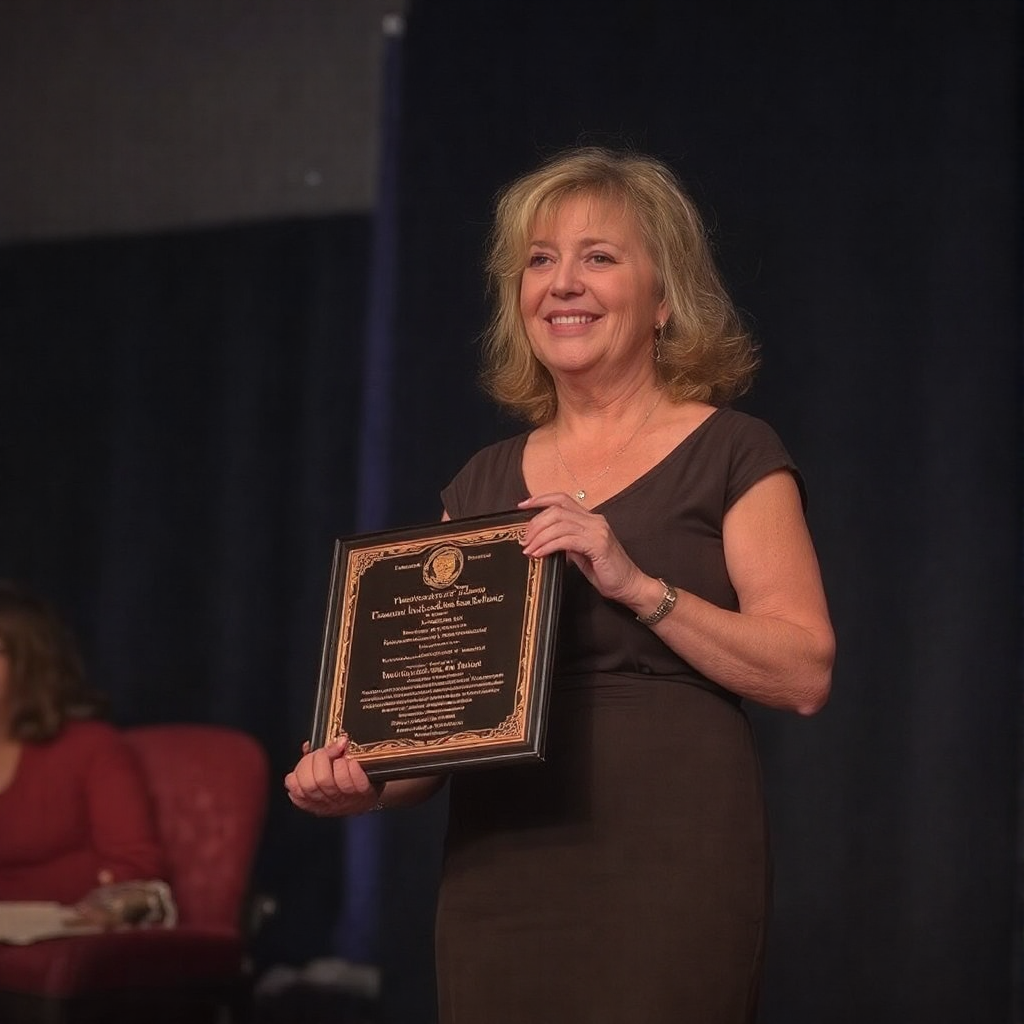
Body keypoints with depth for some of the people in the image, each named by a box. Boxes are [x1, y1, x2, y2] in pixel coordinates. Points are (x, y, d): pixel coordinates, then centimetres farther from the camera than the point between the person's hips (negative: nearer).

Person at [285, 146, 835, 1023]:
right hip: (497, 876, 4)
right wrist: (363, 780, -3)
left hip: (664, 863, -4)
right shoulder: (484, 483, 15)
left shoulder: (731, 456, 2)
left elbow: (804, 673, -8)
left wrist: (635, 584, -18)